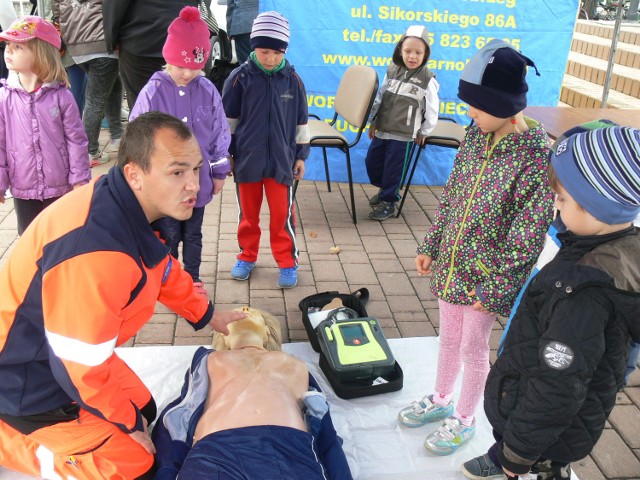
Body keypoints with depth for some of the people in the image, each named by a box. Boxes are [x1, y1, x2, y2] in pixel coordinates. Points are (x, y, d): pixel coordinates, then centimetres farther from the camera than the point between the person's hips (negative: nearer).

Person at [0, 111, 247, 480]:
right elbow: (81, 366, -28)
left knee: (145, 409, 17)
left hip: (76, 354, 9)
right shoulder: (95, 252, -37)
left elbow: (163, 269, 13)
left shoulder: (133, 206, -8)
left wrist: (209, 315, 24)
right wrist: (128, 422, -11)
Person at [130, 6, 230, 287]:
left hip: (198, 180, 2)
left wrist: (219, 172, 8)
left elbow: (219, 134, 4)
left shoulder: (208, 92, -5)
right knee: (169, 237, 11)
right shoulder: (153, 93, -13)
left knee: (193, 235, 18)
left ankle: (192, 280, 35)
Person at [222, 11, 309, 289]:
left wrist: (301, 155, 8)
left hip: (281, 160, 0)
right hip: (247, 158, 0)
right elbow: (228, 119, 1)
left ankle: (287, 262, 20)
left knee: (282, 214, 5)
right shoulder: (240, 77, -7)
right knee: (248, 212, 14)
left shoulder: (292, 79, -3)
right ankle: (247, 256, 33)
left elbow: (301, 121, 6)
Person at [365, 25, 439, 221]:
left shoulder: (428, 79, -10)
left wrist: (423, 132, 2)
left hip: (403, 135, -5)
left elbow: (432, 109, -4)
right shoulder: (392, 71, 3)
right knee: (371, 161, 13)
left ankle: (388, 203, 20)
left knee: (393, 168, 2)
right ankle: (384, 189, 38)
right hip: (382, 129, 5)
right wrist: (373, 121, 15)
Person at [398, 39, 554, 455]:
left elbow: (528, 235, -19)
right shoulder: (475, 137, -2)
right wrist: (430, 247, 9)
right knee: (449, 337, 21)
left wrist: (494, 287, -17)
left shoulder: (537, 156, -22)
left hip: (487, 272, -6)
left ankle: (465, 420, 34)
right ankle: (441, 400, 44)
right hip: (451, 263, 6)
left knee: (473, 348, 11)